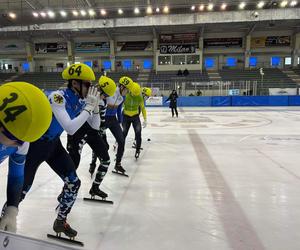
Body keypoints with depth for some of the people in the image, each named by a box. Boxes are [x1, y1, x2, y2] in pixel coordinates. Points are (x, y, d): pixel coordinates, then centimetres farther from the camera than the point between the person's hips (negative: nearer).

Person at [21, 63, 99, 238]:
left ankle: (60, 222, 24)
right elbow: (70, 128, -38)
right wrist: (89, 106, -32)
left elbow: (96, 125, 1)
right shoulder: (57, 97, -28)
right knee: (22, 189, 1)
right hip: (34, 144, -7)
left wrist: (94, 105, -15)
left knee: (74, 182, 4)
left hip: (54, 144, 7)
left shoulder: (80, 100, -6)